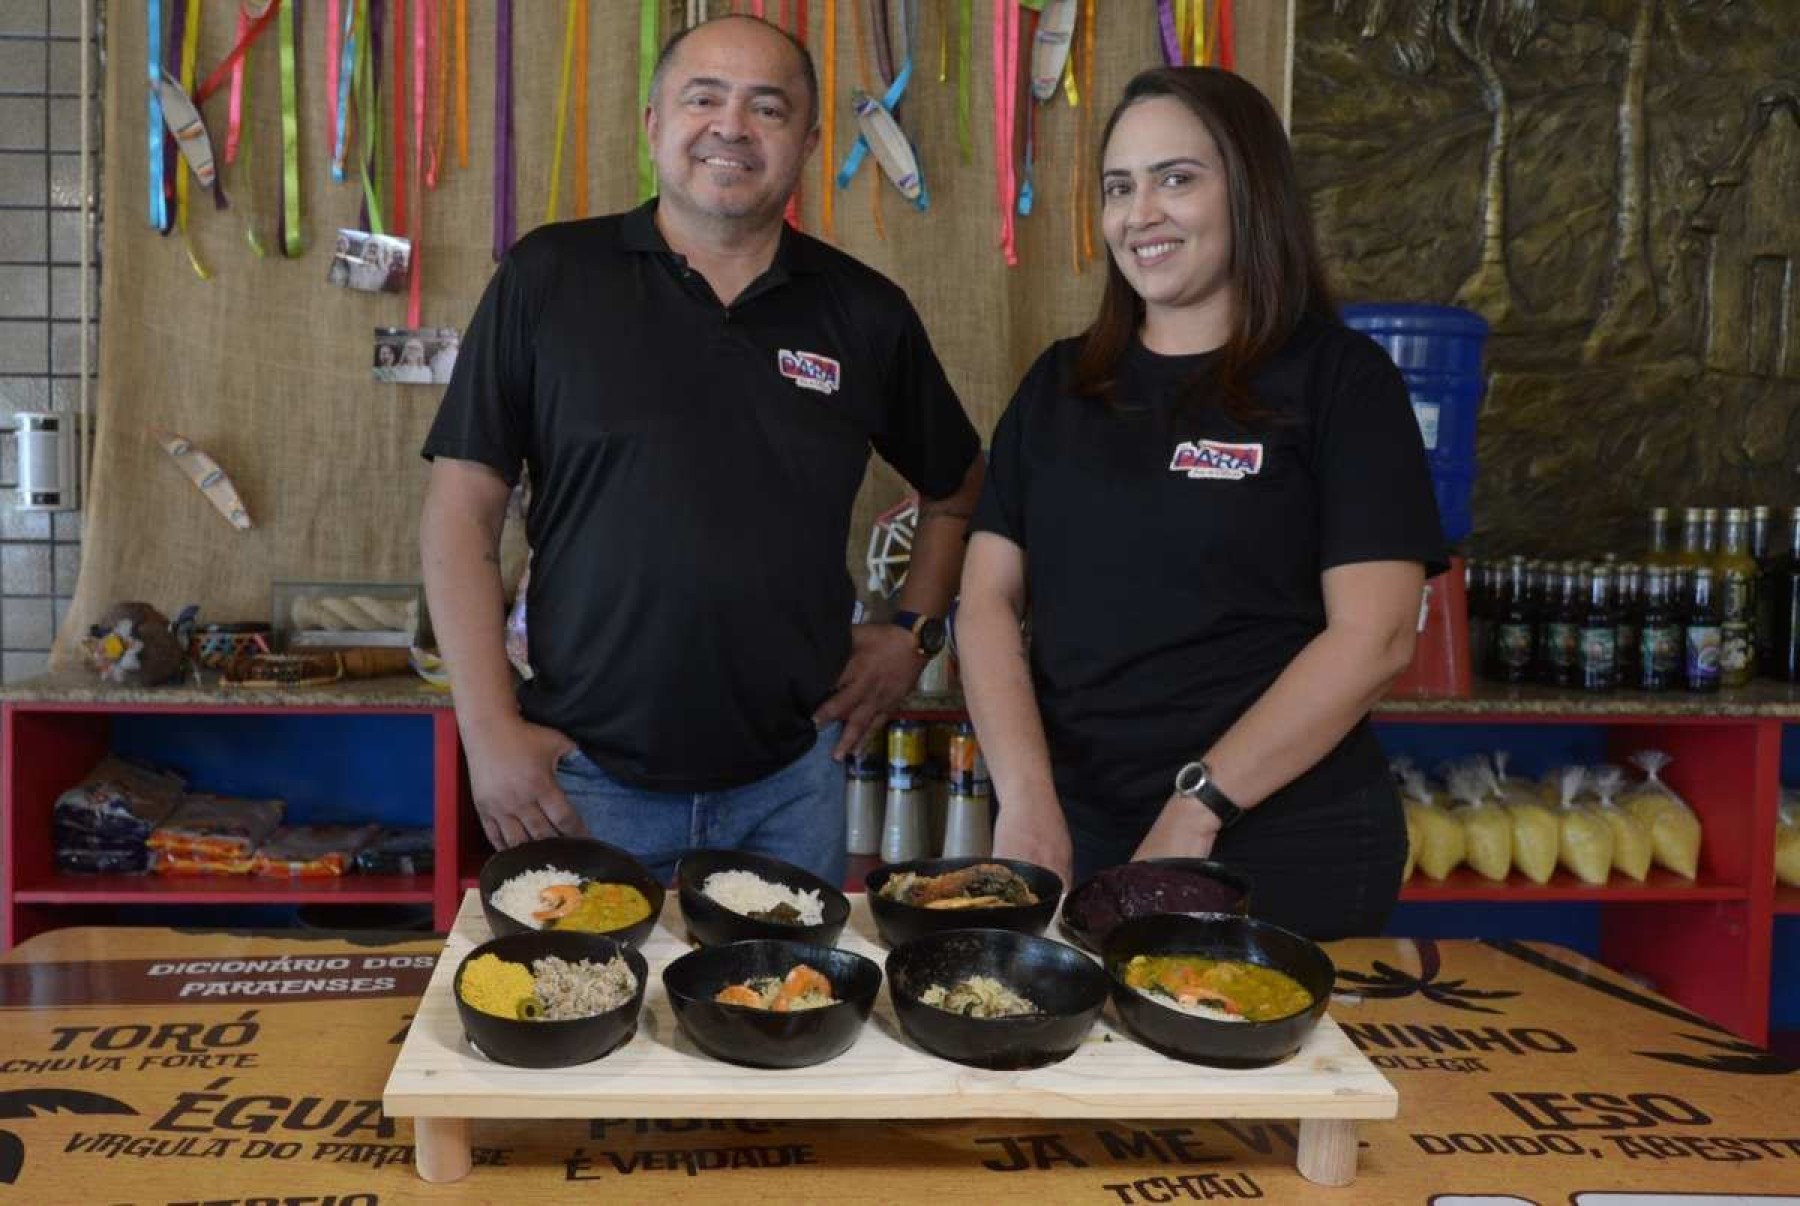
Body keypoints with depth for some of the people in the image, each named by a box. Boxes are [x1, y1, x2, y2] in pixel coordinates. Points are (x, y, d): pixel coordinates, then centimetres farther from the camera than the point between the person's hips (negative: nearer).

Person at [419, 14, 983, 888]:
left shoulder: (865, 311, 3)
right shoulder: (550, 277, -3)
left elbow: (959, 486, 18)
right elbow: (463, 510, -3)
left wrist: (913, 633, 6)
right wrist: (489, 728, -8)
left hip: (791, 781, 2)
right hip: (585, 776, -1)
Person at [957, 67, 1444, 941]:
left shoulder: (1338, 379, -3)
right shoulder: (1060, 383, 8)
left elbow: (1372, 636, -11)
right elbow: (989, 600, 3)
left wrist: (1198, 807, -15)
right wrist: (1024, 795, -12)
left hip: (1279, 848, -3)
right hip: (1070, 833, 4)